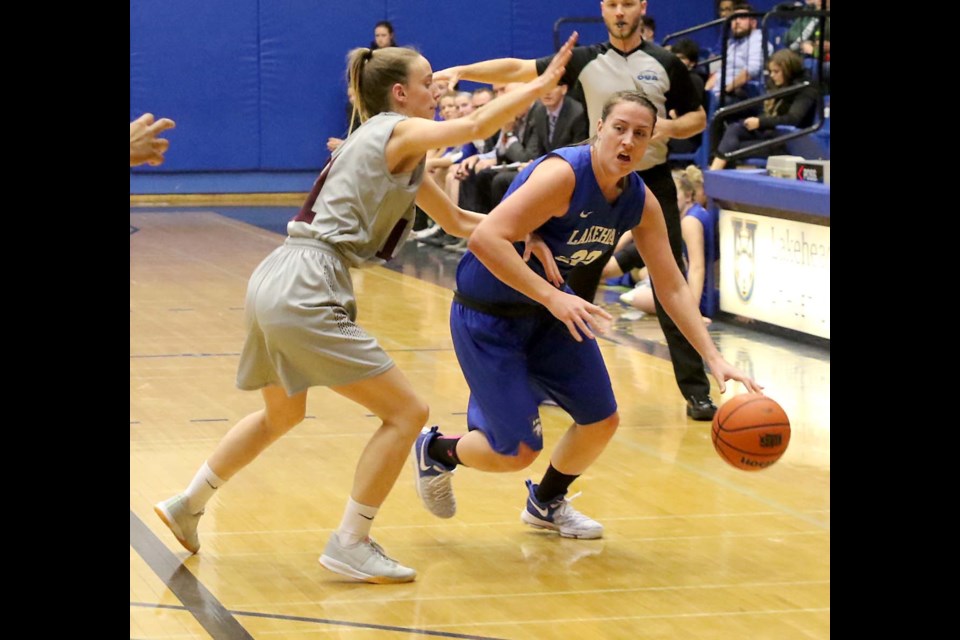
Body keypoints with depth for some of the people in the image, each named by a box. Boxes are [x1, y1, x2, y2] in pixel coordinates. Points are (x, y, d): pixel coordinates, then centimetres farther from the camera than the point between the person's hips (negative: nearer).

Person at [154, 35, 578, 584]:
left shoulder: (389, 145, 23)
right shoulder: (397, 132, -4)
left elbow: (457, 220, 26)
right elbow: (478, 126, -20)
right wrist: (542, 85, -11)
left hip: (276, 284, 10)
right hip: (306, 292, -10)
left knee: (282, 415, 31)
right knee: (406, 412, -5)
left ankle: (188, 505, 39)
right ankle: (350, 545, 1)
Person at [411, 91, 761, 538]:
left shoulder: (642, 203, -6)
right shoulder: (563, 174, -28)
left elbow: (672, 288, 0)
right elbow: (485, 238, -36)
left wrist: (714, 359, -9)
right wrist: (552, 297, -41)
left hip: (550, 309, 8)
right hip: (487, 315, -7)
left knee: (601, 420, 8)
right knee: (518, 451, -8)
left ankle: (547, 503, 37)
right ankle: (436, 451, 26)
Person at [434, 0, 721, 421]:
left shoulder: (666, 65, 1)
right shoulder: (585, 61, 1)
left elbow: (698, 118, 8)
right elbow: (519, 70, -3)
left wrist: (670, 127, -13)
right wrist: (460, 71, -13)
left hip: (653, 184, -1)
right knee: (574, 285, 5)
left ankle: (696, 390, -2)